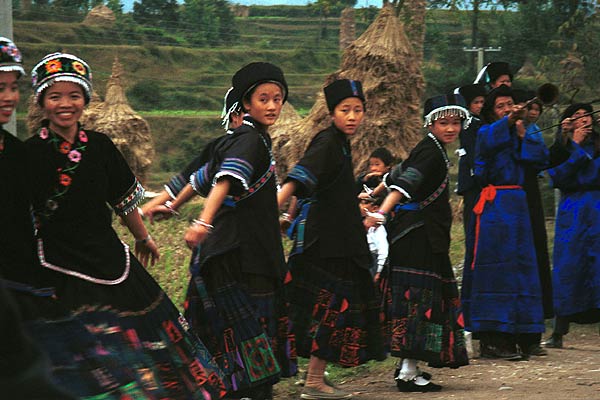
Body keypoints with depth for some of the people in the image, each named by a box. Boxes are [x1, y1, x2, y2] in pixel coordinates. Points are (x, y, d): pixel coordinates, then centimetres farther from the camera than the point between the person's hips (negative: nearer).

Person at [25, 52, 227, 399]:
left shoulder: (99, 146, 3)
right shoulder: (29, 155, -9)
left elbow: (125, 200, 16)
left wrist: (143, 238, 25)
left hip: (107, 258, 5)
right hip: (59, 272, -4)